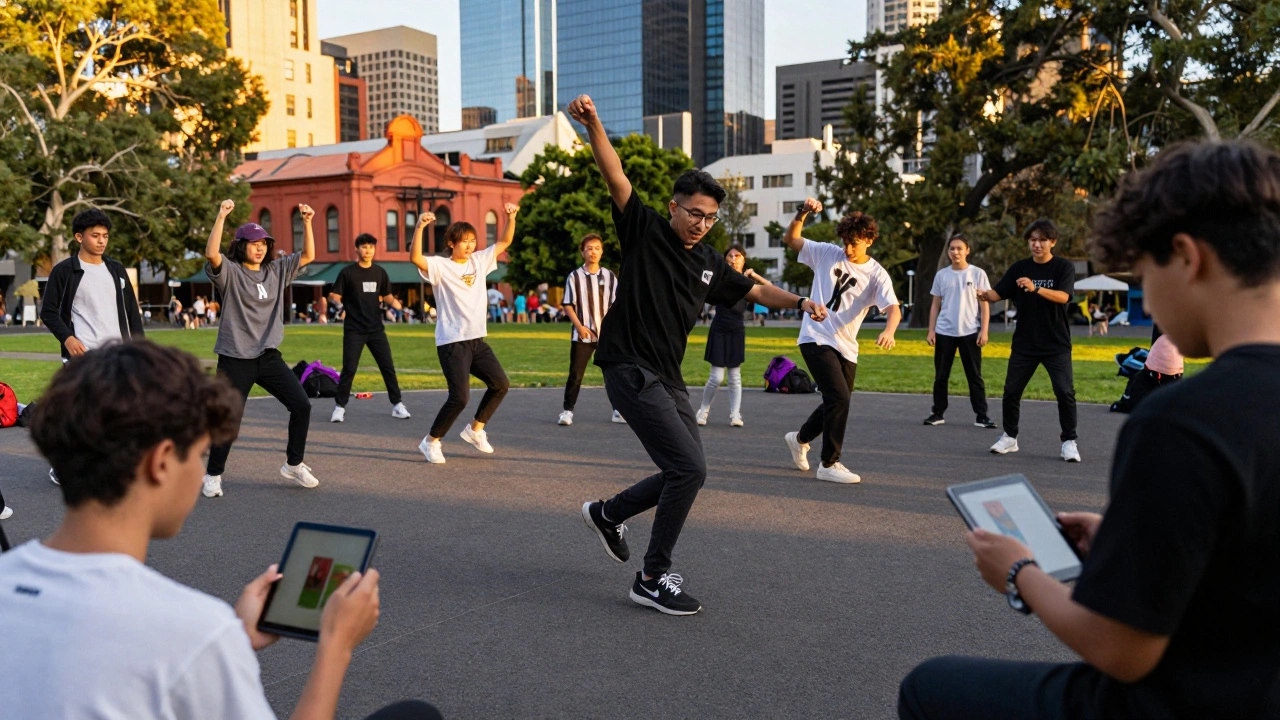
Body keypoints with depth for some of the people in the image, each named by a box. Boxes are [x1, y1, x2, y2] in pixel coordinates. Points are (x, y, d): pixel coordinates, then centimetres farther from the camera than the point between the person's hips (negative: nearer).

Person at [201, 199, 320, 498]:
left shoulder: (277, 271, 10)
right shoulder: (229, 272, -6)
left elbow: (308, 256, 10)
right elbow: (211, 254, -25)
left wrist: (307, 222, -1)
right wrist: (221, 217, -29)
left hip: (269, 357, 5)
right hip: (235, 359, -5)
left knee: (301, 405, 0)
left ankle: (293, 464, 16)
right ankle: (213, 475, 17)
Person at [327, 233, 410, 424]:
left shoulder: (379, 272, 7)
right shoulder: (348, 272, -4)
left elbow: (387, 295, 16)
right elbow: (335, 296, -2)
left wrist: (396, 304, -1)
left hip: (376, 329, 3)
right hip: (354, 330, -3)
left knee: (388, 367, 4)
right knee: (349, 369, -3)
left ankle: (397, 404, 13)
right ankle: (340, 406, 9)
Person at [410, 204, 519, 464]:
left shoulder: (480, 260, 9)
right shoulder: (440, 266, -9)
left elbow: (505, 242, 16)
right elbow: (415, 258, -27)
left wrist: (511, 217, 2)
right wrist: (419, 227, -38)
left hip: (477, 340, 7)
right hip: (451, 342, -7)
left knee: (501, 384, 9)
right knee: (460, 396, -13)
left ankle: (475, 429, 27)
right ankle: (431, 441, 6)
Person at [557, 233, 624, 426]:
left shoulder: (609, 276, 7)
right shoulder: (574, 277, 0)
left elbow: (616, 305, 9)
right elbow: (568, 305, -1)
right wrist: (579, 326, -11)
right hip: (582, 336, -2)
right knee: (575, 374, -2)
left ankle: (619, 411, 14)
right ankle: (567, 410, 6)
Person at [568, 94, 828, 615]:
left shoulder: (709, 263, 13)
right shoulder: (645, 230, -5)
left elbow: (755, 290, 23)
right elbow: (615, 176, -19)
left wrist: (799, 301, 7)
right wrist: (593, 125, -34)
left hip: (668, 378, 8)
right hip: (631, 371, -8)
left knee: (686, 471, 12)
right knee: (689, 468, -15)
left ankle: (608, 514, 34)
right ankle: (653, 578, -3)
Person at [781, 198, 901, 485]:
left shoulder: (877, 274, -2)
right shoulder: (828, 253, 0)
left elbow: (894, 308, -17)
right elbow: (790, 239, 3)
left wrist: (889, 330, -39)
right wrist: (802, 213, -15)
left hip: (847, 348, 4)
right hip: (816, 339, -4)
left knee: (838, 402, 14)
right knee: (839, 397, -17)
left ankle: (800, 439, 42)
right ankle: (829, 464, -5)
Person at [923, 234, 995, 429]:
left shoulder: (978, 274, 1)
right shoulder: (941, 275, 7)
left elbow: (985, 304, 1)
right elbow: (935, 305, 11)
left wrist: (984, 331, -7)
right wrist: (931, 330, 4)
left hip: (970, 332, -2)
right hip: (944, 332, 2)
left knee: (975, 376, 1)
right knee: (941, 376, 6)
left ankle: (981, 416, 5)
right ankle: (938, 413, 15)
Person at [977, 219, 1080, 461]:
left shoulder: (1064, 267, -4)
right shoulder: (1019, 268, 4)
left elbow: (1063, 296, -19)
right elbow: (998, 293, -3)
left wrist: (1036, 288, -36)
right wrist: (985, 295, -27)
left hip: (1056, 344, -3)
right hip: (1024, 344, 3)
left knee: (1065, 392, -8)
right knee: (1011, 391, 5)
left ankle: (1069, 442, 6)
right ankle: (1009, 437, 21)